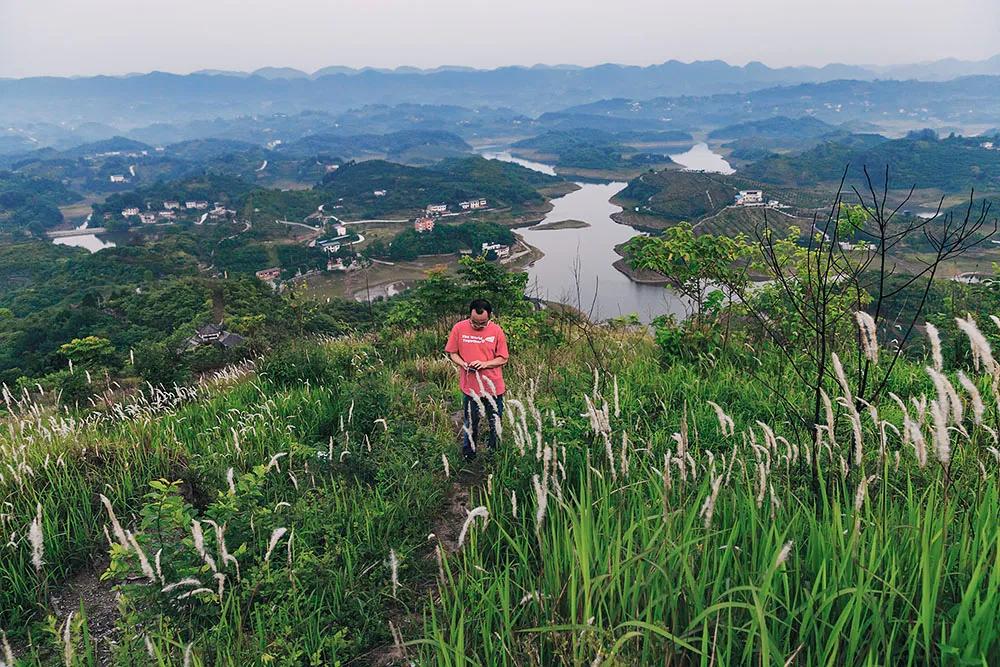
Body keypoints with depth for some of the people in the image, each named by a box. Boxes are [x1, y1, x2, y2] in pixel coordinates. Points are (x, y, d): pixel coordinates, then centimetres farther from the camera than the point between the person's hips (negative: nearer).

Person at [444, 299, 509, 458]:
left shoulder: (496, 330, -9)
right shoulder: (459, 328, -9)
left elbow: (503, 358, -4)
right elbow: (452, 353, 1)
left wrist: (485, 364, -20)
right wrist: (463, 364, -18)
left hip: (494, 387, 0)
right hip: (470, 387, 0)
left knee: (496, 424, 15)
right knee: (470, 425, 14)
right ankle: (468, 455, 33)